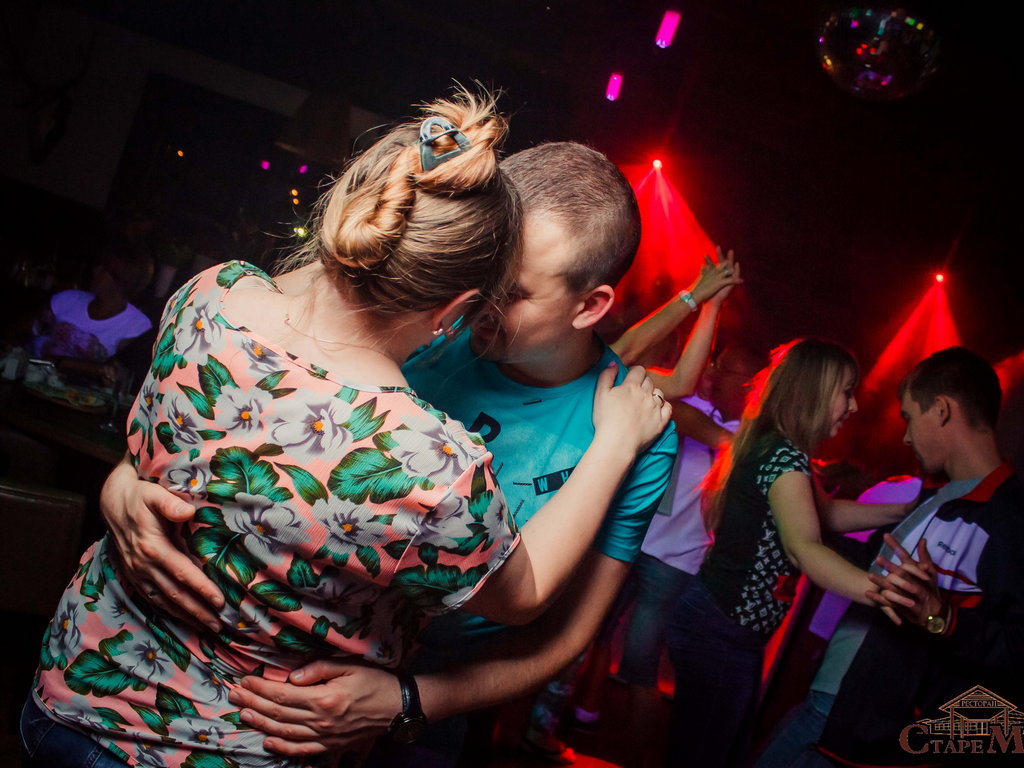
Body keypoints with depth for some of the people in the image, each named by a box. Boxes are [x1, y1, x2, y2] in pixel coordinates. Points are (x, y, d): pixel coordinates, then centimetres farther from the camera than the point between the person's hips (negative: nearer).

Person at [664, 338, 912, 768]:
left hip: (739, 635, 10)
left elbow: (829, 512, 21)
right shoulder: (784, 455, -21)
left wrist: (910, 510, 14)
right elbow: (803, 547, -35)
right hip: (719, 633, -10)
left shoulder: (773, 450, 10)